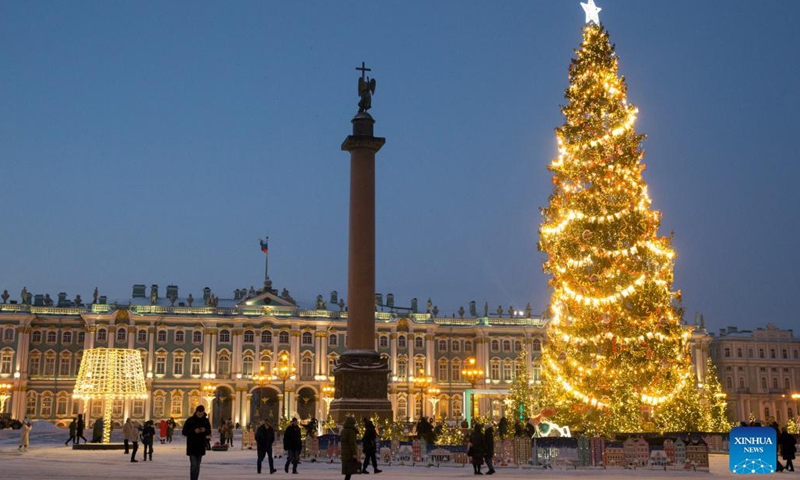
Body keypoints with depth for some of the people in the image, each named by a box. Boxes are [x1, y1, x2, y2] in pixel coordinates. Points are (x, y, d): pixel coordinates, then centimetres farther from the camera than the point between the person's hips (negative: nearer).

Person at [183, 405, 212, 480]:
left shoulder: (205, 420, 4)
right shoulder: (190, 420, -7)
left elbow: (209, 432, 11)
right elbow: (184, 432, -6)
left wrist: (205, 430, -13)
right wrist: (194, 431, -21)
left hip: (201, 447, 4)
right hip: (192, 447, -4)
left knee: (197, 465, 11)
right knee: (193, 465, -12)